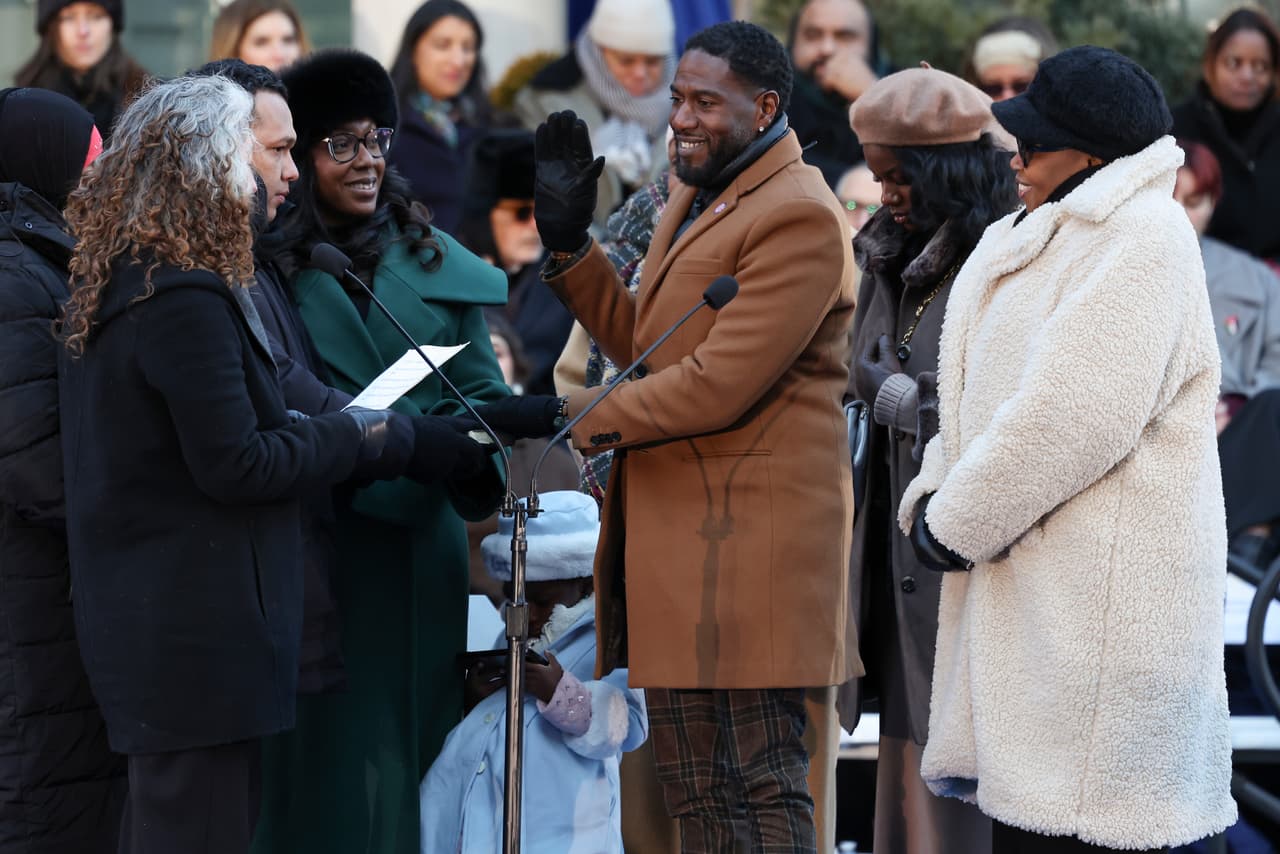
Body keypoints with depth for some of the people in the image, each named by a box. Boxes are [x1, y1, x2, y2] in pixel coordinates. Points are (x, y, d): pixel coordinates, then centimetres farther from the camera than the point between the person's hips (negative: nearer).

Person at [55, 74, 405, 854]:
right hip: (198, 632, -10)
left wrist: (304, 432, 11)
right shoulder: (188, 301, -18)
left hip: (138, 612, 10)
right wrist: (356, 437, -7)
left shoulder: (106, 290, 12)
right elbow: (235, 465, -18)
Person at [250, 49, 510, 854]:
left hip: (418, 539, 3)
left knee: (410, 743, 6)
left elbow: (481, 387, 7)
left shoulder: (435, 260, 9)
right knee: (324, 748, -2)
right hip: (310, 546, -3)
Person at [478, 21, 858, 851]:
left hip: (751, 540, -10)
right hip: (678, 535, 10)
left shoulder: (798, 218, -15)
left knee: (762, 787, -5)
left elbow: (719, 385, -21)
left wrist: (566, 415, -15)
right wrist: (570, 242, 10)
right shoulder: (695, 197, 17)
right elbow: (640, 340, 22)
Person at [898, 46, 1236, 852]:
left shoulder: (1143, 237, -14)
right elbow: (976, 396, 21)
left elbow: (1071, 416, -21)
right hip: (1027, 584, 9)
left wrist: (955, 525, -13)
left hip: (1097, 595, -9)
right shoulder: (1034, 237, 18)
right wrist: (934, 497, 2)